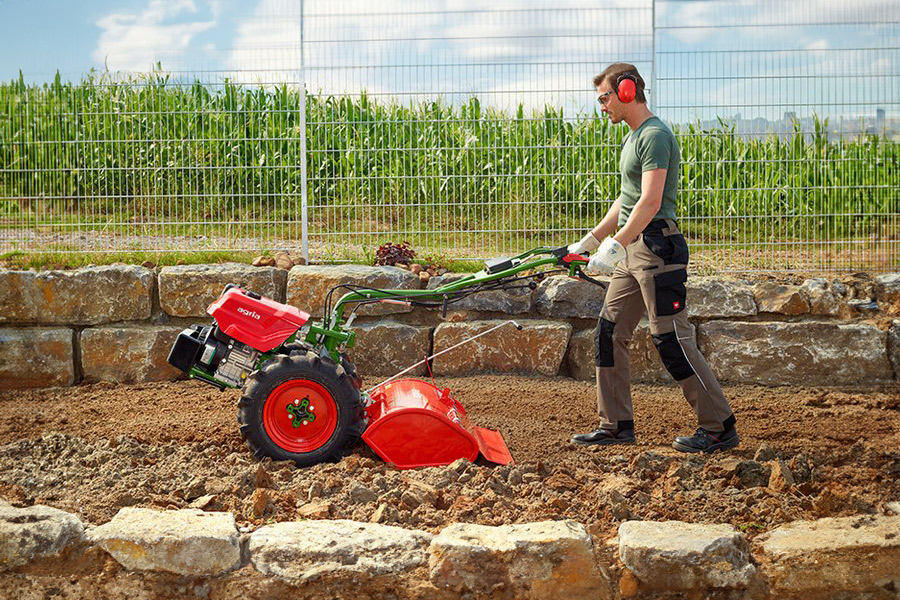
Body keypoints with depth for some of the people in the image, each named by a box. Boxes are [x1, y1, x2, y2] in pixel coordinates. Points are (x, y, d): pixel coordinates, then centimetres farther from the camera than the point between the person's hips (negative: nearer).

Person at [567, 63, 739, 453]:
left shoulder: (655, 135, -13)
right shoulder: (634, 136, 19)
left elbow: (650, 202, -23)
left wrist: (614, 246, -27)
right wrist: (591, 240, 26)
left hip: (656, 246, -10)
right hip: (631, 250, 10)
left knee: (671, 339, -8)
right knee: (609, 333, 10)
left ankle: (720, 428, -1)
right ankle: (616, 425, 17)